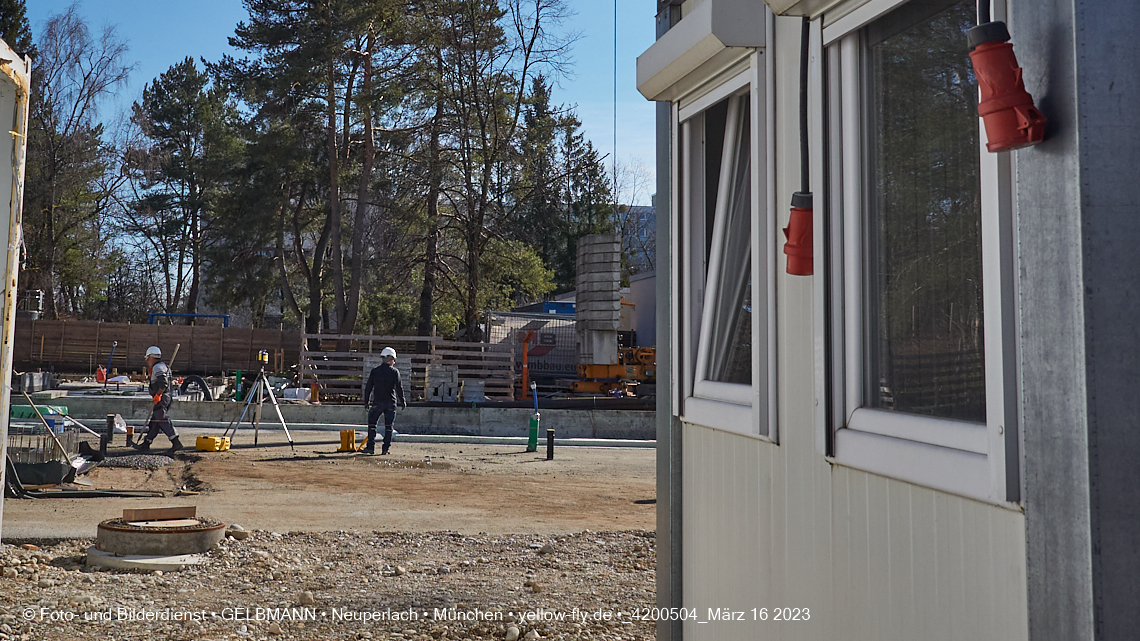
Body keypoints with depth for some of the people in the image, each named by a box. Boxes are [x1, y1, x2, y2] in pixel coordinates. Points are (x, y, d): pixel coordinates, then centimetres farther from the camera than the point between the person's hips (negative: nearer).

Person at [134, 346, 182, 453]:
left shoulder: (158, 367, -11)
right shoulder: (161, 366, 22)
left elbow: (163, 383, -24)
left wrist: (157, 395, -23)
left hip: (161, 398, -11)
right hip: (162, 399, 11)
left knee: (162, 420, -14)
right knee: (154, 421, 13)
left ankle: (176, 442, -20)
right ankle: (146, 443, 19)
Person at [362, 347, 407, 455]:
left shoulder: (375, 371, 2)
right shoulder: (394, 372, -2)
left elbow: (368, 388, 4)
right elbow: (399, 388, -5)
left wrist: (366, 401, 13)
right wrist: (403, 402, 4)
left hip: (377, 402, 0)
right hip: (391, 403, 0)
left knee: (372, 424, 7)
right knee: (388, 426, 6)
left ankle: (371, 446, 1)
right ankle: (386, 448, 4)